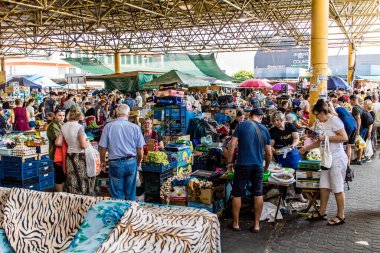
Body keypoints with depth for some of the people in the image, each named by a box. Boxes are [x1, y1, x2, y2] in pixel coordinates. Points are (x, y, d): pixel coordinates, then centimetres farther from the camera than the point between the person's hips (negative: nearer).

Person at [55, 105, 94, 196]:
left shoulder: (64, 127, 3)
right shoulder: (79, 127, -15)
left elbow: (57, 142, 5)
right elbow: (83, 145, -20)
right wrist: (88, 143, 1)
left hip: (69, 156, 6)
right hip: (80, 157, -5)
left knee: (72, 183, 11)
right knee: (83, 181, 7)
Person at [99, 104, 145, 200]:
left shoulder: (108, 126, -6)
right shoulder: (135, 127, -4)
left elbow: (102, 147, -3)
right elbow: (140, 148, 1)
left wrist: (103, 162, 13)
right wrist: (139, 162, 18)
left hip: (115, 163, -1)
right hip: (131, 162, 1)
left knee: (117, 195, 9)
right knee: (130, 194, 14)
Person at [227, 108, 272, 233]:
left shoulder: (242, 125, -1)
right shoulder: (264, 130, 8)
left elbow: (232, 144, -7)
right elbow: (269, 153, 11)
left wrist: (230, 162, 2)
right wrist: (266, 167, 26)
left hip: (242, 165, -2)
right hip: (258, 166, 3)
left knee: (237, 194, 9)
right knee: (258, 194, 12)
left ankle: (235, 223, 16)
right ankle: (256, 224, 17)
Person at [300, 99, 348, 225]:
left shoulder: (334, 120, -13)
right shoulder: (324, 123, 14)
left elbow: (344, 138, -22)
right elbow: (321, 142, 24)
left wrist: (326, 138, -18)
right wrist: (306, 148, 22)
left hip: (337, 159, -9)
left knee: (337, 188, 0)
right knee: (324, 186, 11)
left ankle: (341, 216, 11)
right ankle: (322, 212, 20)